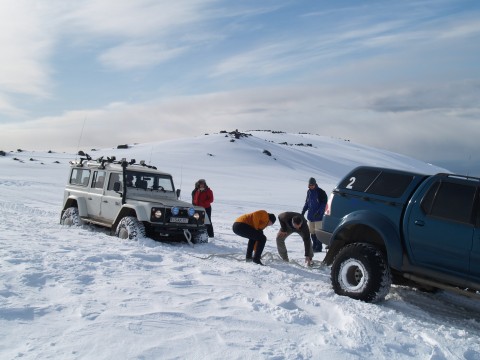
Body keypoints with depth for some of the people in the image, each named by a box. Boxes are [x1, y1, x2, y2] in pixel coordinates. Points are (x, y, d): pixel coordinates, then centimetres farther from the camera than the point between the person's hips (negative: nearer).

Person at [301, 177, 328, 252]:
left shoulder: (321, 192, -11)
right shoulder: (309, 192, 10)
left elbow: (323, 204, -13)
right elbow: (306, 203, 19)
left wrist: (319, 212, -24)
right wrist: (303, 212, 13)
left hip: (318, 216, -7)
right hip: (310, 215, 7)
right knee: (312, 232, 11)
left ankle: (319, 247, 2)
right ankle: (314, 246, 20)